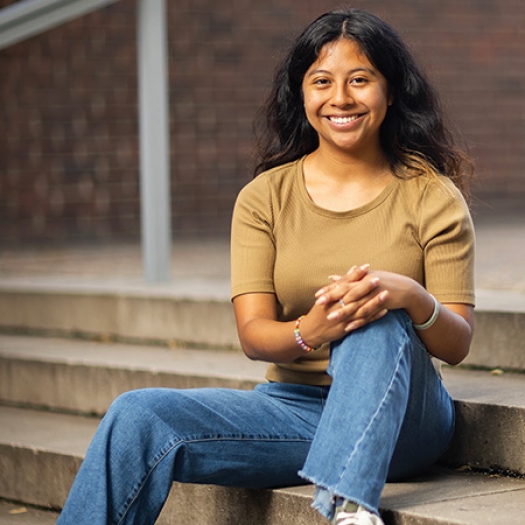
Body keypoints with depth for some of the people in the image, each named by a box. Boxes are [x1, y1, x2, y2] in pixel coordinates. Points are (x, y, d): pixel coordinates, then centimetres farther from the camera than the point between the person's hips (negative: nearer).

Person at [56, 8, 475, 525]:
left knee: (378, 321, -34)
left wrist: (411, 296, -27)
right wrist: (308, 334, -28)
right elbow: (253, 335, -3)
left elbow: (457, 344, -4)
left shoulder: (432, 196, 0)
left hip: (400, 416, -2)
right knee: (136, 417, -22)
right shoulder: (265, 197, 5)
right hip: (294, 406, 2)